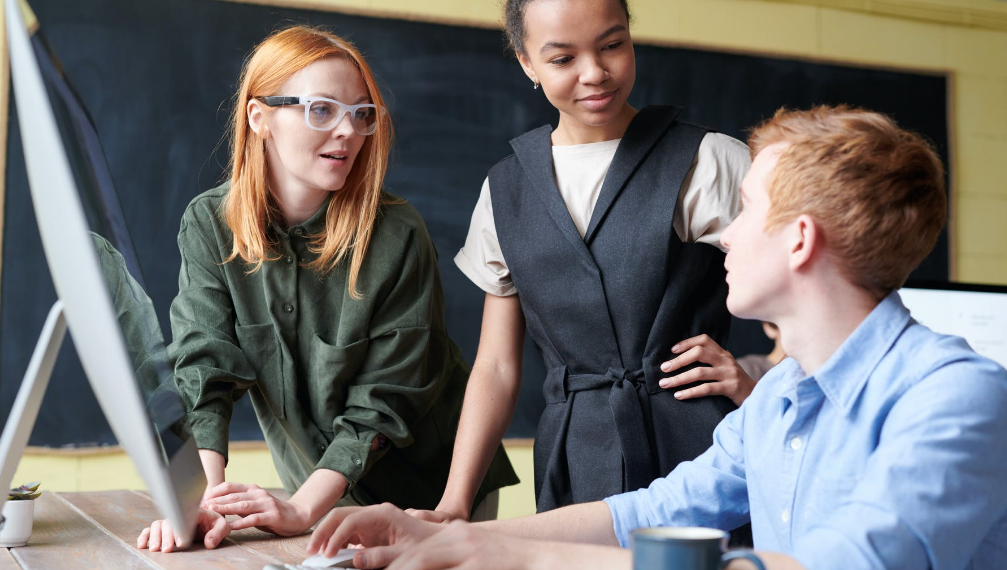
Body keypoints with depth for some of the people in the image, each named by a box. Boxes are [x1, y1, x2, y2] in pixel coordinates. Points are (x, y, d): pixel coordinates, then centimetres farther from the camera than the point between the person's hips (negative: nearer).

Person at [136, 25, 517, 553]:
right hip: (320, 491, 2)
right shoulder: (208, 225, -11)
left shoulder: (397, 236, -20)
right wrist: (202, 495, -34)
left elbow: (384, 400, -20)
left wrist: (301, 510, -31)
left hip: (429, 487, -2)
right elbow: (203, 369, -18)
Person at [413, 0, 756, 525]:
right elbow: (497, 367, 10)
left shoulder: (710, 163, -2)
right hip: (574, 471, 3)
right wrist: (454, 504, 3)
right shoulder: (505, 191, 9)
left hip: (697, 448, -2)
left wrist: (760, 389, -18)